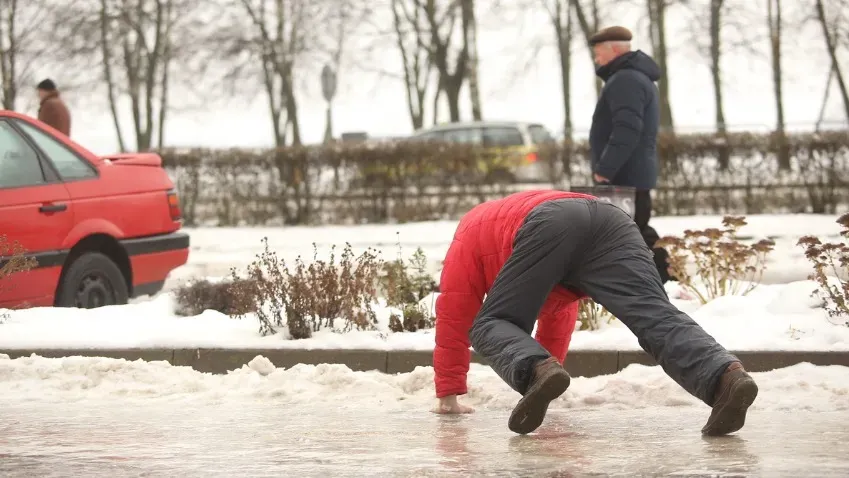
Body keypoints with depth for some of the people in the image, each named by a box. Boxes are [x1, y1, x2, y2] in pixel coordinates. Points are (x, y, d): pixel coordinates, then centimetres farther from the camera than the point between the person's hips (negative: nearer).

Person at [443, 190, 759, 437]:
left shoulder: (470, 235, 40)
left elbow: (452, 320, 37)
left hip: (551, 227, -4)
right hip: (614, 222, 4)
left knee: (491, 325, 8)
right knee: (658, 318, -15)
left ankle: (538, 372, -26)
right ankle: (726, 377, -45)